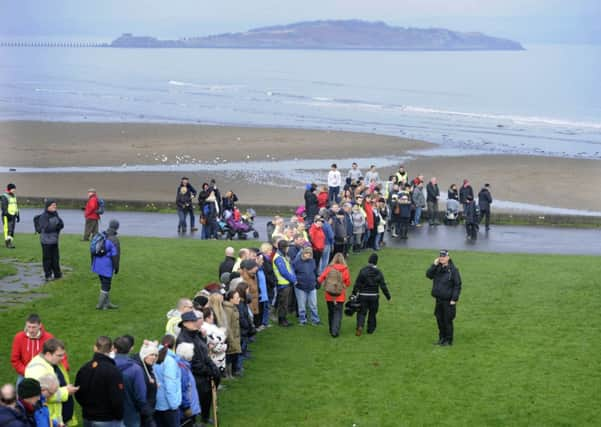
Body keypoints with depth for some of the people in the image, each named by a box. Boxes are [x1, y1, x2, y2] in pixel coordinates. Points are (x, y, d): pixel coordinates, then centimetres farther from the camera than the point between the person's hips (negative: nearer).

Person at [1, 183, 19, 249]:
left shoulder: (14, 197, 17)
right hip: (7, 216, -8)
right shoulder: (4, 197, -9)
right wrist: (7, 214, -24)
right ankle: (8, 243, -12)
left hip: (13, 215, 8)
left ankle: (11, 243, 10)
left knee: (12, 230, 7)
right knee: (8, 229, -11)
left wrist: (17, 216, 20)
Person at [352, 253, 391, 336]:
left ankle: (360, 326, -18)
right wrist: (388, 296, 8)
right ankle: (370, 329, 23)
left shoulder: (363, 270, -8)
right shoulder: (378, 272, -4)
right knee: (372, 313, 16)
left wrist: (354, 294, -1)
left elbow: (357, 284, -9)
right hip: (374, 296, 1)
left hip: (363, 296, -1)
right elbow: (383, 286, -2)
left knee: (361, 312, 5)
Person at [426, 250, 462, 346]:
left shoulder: (453, 270, -9)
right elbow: (428, 275, -2)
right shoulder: (437, 268, 9)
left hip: (448, 301, -6)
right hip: (439, 300, 6)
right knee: (440, 320, 12)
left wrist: (454, 299, -14)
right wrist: (434, 265, -11)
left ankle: (448, 340, 8)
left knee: (447, 320, -2)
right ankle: (442, 338, 24)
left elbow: (457, 285, -10)